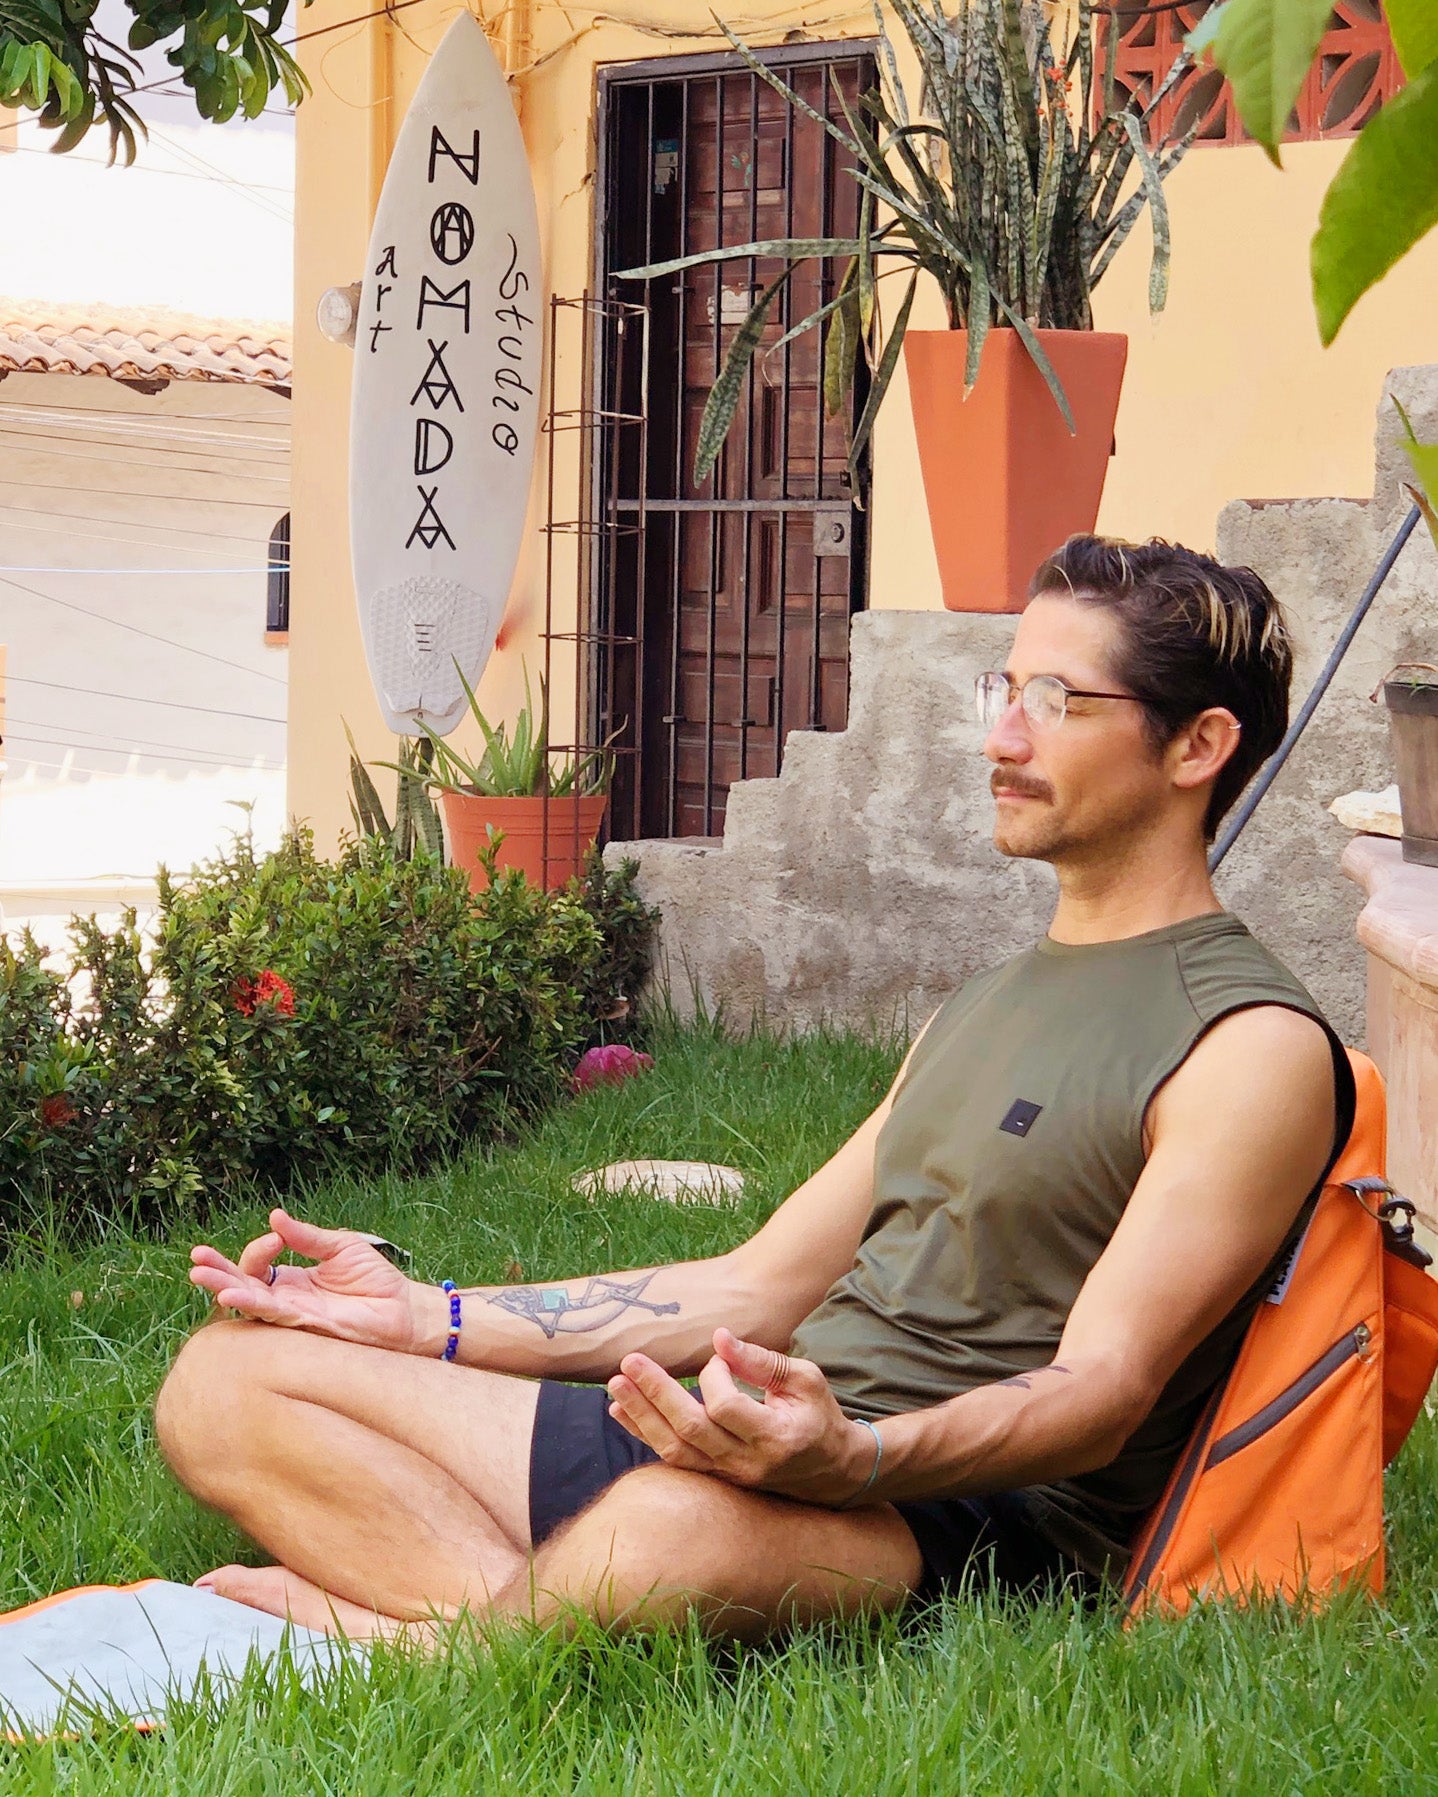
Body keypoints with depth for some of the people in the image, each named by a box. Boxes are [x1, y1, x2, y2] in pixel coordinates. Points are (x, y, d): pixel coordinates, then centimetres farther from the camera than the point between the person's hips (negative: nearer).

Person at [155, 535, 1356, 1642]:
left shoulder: (1254, 1048, -4)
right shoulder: (989, 1005, 26)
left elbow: (1103, 1389, -16)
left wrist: (853, 1456, -36)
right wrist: (428, 1319, 19)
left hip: (964, 1522, -9)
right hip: (738, 1445, 9)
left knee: (671, 1532, -45)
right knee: (226, 1378, 0)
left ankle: (380, 1627, -16)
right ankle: (519, 1607, -25)